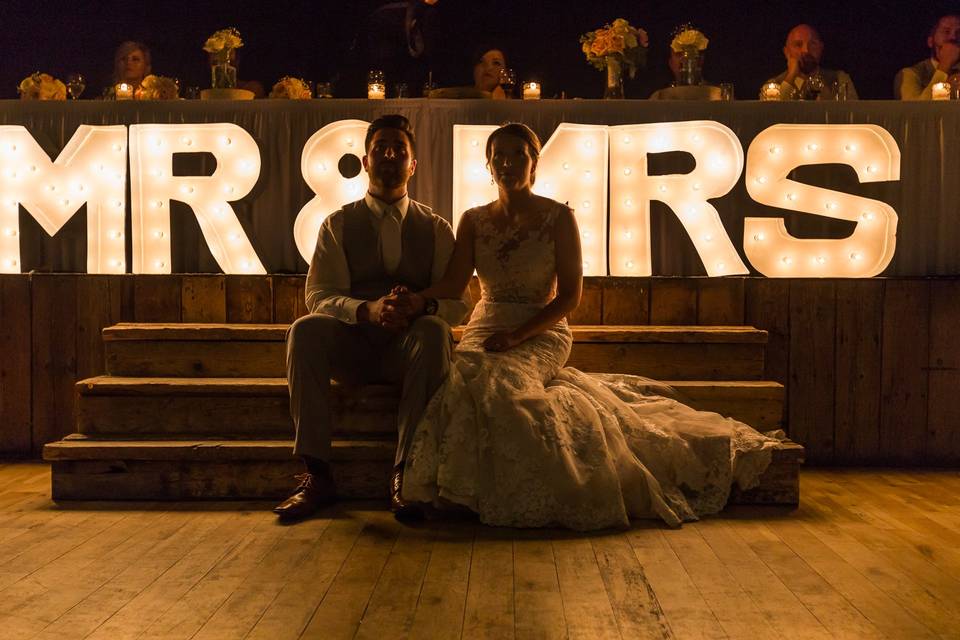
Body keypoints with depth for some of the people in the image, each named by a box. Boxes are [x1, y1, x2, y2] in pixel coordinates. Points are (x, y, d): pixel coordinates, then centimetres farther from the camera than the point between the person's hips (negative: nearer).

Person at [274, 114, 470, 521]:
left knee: (434, 331, -33)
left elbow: (457, 304, 3)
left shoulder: (435, 229, 12)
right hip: (352, 348, 1)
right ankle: (317, 474, -28)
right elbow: (319, 296, -2)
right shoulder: (338, 225, 11)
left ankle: (405, 474, -32)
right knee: (305, 330, -30)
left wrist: (421, 305, -22)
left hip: (407, 350, 0)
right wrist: (368, 310, -24)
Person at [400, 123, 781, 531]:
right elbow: (452, 285, -4)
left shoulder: (558, 217, -1)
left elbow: (570, 295, -6)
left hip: (542, 333, -3)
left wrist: (518, 335, -18)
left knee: (497, 377, -34)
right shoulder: (474, 221, 9)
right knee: (466, 373, -31)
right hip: (484, 329, 4)